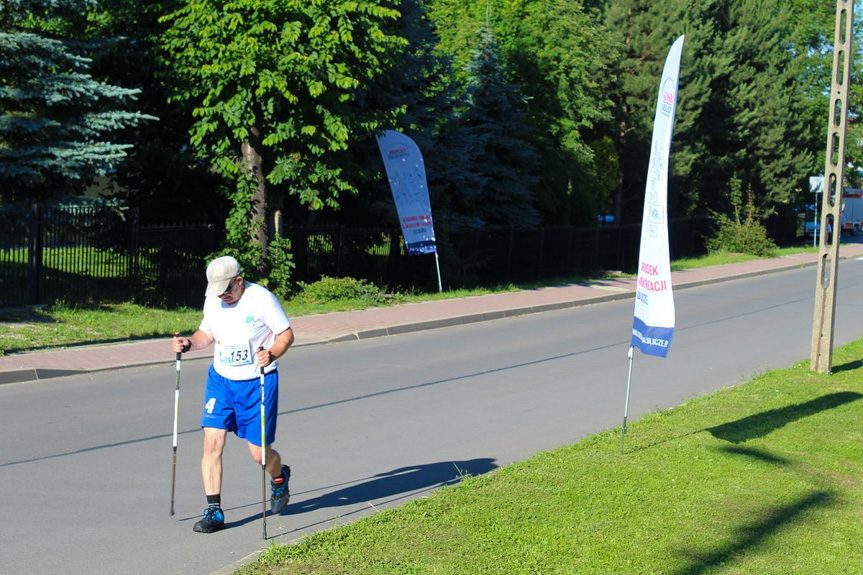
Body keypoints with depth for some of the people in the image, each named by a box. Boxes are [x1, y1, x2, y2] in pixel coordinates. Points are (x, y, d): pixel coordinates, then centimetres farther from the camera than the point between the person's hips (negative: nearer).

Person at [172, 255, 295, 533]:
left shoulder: (262, 299, -15)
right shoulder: (212, 301, 1)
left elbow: (286, 334, -10)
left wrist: (271, 354, -29)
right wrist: (189, 343, -5)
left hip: (258, 382, -4)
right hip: (220, 379, 4)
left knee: (258, 451, 2)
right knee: (212, 441, -9)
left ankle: (279, 477, 38)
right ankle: (214, 511, -1)